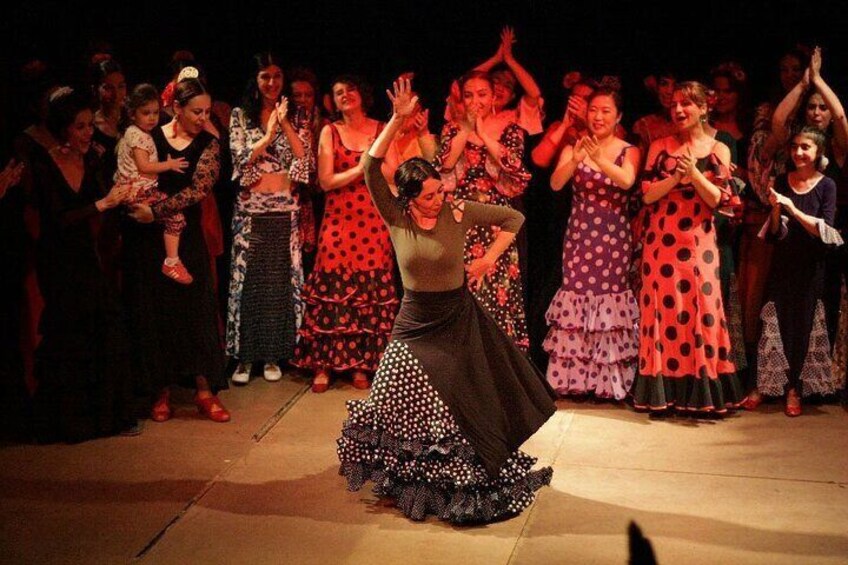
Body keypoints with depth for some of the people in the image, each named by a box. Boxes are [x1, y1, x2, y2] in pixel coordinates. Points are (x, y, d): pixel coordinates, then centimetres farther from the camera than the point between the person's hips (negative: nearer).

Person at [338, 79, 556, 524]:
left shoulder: (458, 213, -10)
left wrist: (489, 258, -6)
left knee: (462, 407, 4)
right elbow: (371, 168, -21)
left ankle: (466, 483, 19)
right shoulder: (396, 218, -9)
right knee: (400, 408, 6)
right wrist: (397, 119, -28)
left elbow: (513, 217, 1)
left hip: (458, 322, -1)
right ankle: (406, 481, 26)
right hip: (414, 324, 1)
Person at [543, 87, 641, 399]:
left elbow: (627, 180, -18)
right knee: (576, 302, -4)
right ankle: (574, 379, 3)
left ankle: (610, 381, 1)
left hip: (615, 239, -1)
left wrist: (599, 159, -34)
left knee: (610, 304, -5)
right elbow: (555, 183, -10)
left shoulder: (628, 151, 4)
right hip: (579, 236, 1)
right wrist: (575, 160, -29)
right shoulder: (573, 148, 7)